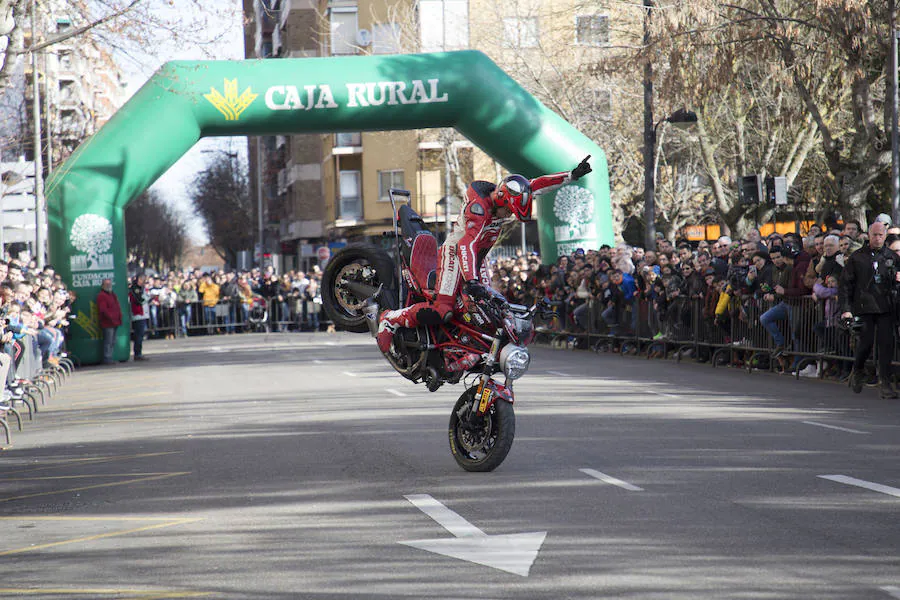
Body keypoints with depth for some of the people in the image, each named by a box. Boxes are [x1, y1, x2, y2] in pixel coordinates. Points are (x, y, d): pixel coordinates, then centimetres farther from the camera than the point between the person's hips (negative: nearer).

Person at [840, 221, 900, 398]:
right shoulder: (857, 257, 6)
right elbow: (845, 283, 6)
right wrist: (846, 308, -2)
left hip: (885, 307, 2)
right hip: (864, 306, -2)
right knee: (866, 342, -6)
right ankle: (857, 372, 23)